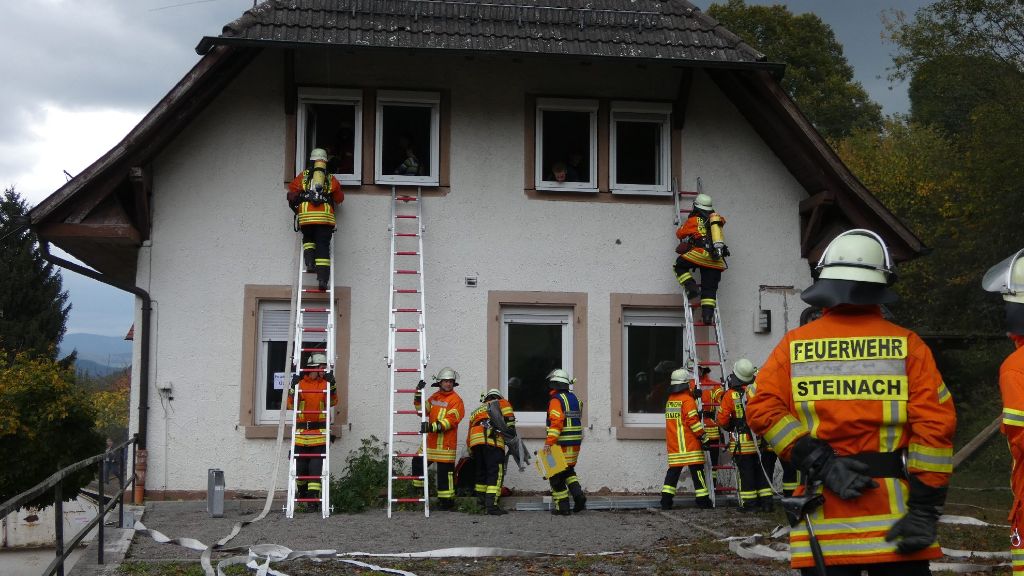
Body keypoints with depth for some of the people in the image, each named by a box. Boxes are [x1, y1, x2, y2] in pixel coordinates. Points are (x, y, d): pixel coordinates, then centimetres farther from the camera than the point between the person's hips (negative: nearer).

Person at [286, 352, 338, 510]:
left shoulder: (325, 383, 8)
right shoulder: (300, 383, 5)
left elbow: (333, 402, -2)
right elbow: (291, 405, 1)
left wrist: (331, 386, -14)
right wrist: (293, 388, -12)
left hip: (319, 432, 0)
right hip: (301, 431, 0)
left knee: (316, 465, -6)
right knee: (300, 465, 7)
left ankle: (313, 496, -5)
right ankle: (302, 490, 32)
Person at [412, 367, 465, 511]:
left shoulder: (456, 399, -8)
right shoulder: (435, 397, 15)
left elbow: (450, 420, -18)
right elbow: (422, 410, 14)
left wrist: (433, 427, -29)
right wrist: (418, 394, 1)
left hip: (446, 443, -7)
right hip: (431, 440, 7)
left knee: (445, 472, -4)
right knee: (418, 462, 12)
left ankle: (447, 500, 3)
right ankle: (418, 488, 29)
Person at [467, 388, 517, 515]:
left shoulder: (475, 411, 38)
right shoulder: (499, 403, 24)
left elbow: (468, 439, 33)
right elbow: (505, 406, -2)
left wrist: (473, 454, 35)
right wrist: (510, 426, 5)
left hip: (474, 441, 6)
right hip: (491, 439, -6)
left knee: (481, 472, 20)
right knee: (496, 473, -8)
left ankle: (481, 500, 31)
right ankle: (492, 505, -17)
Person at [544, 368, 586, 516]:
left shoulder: (556, 400, -13)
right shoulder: (574, 399, 13)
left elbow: (556, 422, -24)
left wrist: (549, 441, -27)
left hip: (561, 445, -8)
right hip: (575, 444, 8)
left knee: (556, 475, 2)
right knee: (568, 471, 23)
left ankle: (562, 507, 4)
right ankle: (578, 494, 5)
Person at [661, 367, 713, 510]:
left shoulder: (670, 400, 13)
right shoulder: (688, 400, -10)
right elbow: (693, 421, -15)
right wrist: (704, 438, -10)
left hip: (673, 445, 7)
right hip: (689, 444, -7)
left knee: (673, 471, 7)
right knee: (697, 471, -1)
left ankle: (666, 500, 0)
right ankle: (703, 500, 1)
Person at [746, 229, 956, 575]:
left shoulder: (794, 344, 3)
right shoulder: (907, 345, 0)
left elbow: (763, 409, -8)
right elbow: (935, 424, -8)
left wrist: (820, 464, -10)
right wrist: (925, 508, -7)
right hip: (894, 518, -1)